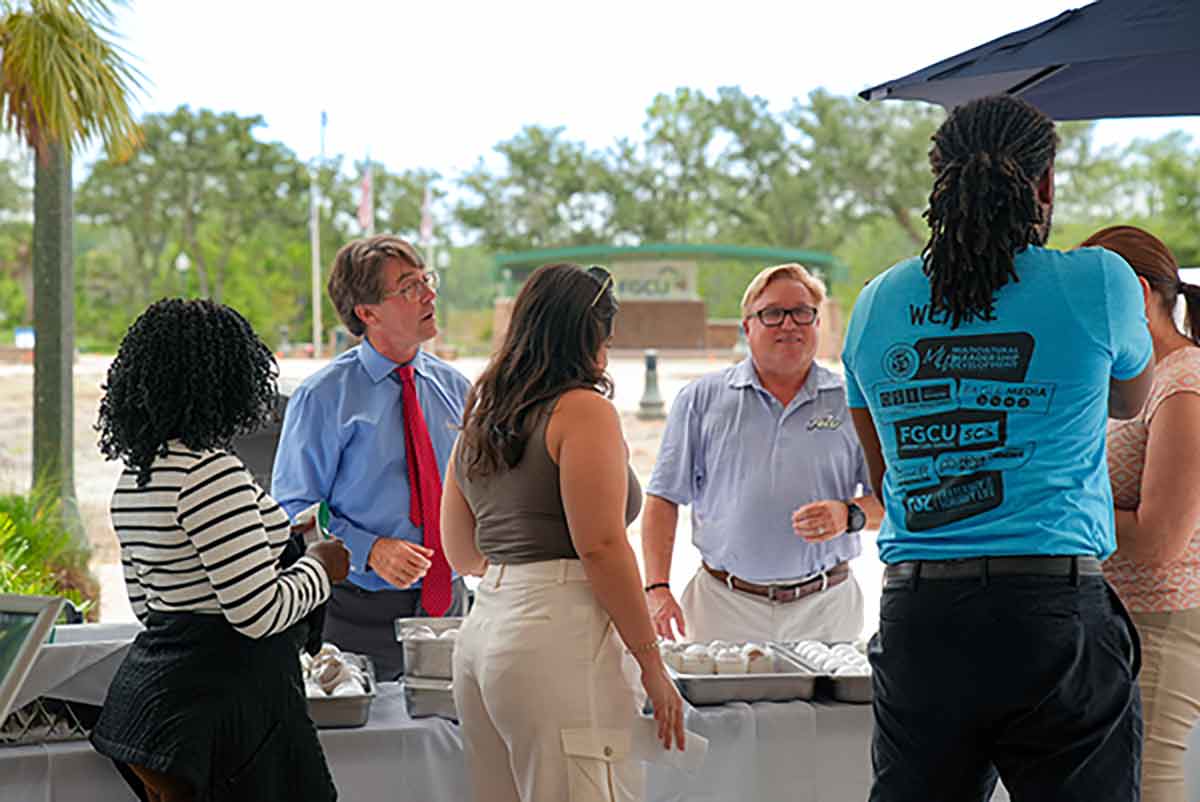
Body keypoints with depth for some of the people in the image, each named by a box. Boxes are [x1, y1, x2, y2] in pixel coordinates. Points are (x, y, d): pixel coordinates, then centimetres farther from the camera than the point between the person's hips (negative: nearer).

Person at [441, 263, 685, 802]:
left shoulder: (479, 421, 19)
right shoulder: (582, 409, -4)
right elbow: (601, 545, -12)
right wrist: (652, 665, -8)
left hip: (481, 633, 8)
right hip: (556, 636, -8)